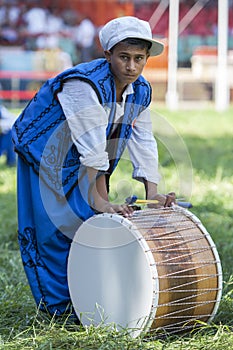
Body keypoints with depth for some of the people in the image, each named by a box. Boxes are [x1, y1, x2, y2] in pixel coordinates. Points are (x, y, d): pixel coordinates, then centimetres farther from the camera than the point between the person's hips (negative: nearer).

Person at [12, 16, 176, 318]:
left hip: (79, 165, 7)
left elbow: (143, 142, -4)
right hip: (44, 151, -7)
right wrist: (100, 200, -32)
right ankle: (56, 306, 5)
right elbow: (92, 149, -33)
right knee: (55, 228, -7)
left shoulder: (141, 91, -7)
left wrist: (152, 192, -13)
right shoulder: (86, 85, -32)